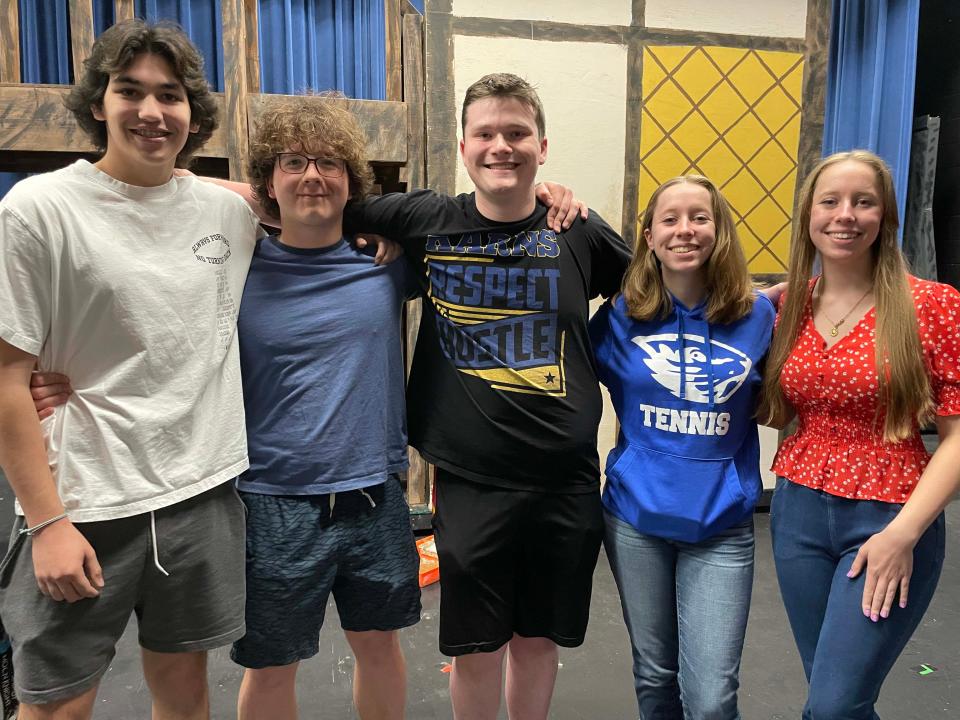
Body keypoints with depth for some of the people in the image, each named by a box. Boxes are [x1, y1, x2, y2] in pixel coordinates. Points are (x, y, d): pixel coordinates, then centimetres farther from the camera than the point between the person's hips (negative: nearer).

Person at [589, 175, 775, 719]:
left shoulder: (756, 314, -4)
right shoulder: (623, 313, -4)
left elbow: (766, 406, 6)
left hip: (722, 526, -1)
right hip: (637, 517, 1)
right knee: (654, 676, 18)